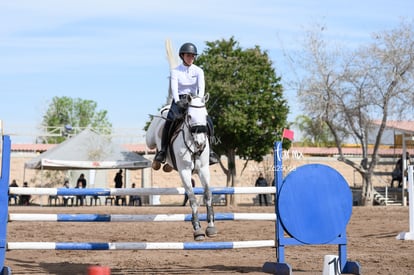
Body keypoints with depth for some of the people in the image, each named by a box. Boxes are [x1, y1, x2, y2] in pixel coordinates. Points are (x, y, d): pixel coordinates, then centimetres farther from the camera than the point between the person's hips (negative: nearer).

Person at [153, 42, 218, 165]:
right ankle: (162, 150, -20)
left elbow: (201, 86, -12)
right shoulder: (175, 71, -1)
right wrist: (178, 101, -35)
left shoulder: (198, 71, 4)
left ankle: (209, 150, -3)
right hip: (179, 101, -2)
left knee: (208, 122, -18)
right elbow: (174, 87, -16)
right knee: (169, 121, -29)